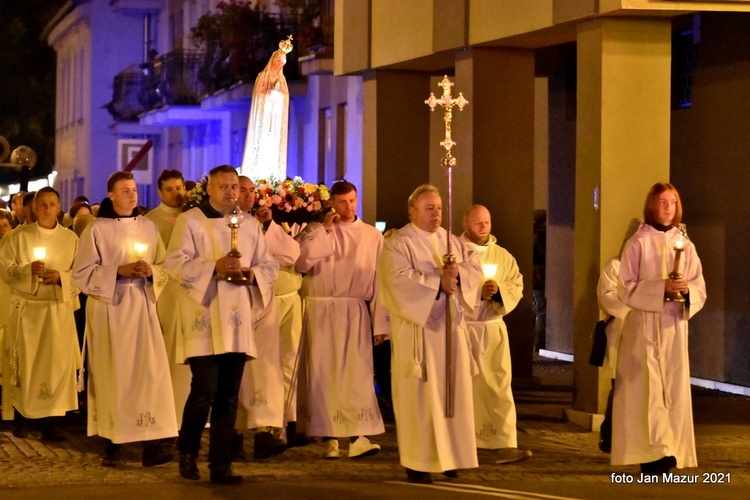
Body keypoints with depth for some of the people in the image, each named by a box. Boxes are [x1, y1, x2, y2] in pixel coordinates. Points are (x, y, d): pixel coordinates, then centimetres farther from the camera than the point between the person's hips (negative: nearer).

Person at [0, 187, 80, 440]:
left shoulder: (71, 239, 6)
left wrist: (60, 276, -16)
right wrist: (28, 269, -18)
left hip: (58, 309, 1)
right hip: (25, 308, -1)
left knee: (57, 363, -5)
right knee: (23, 363, 0)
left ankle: (51, 422, -1)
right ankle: (21, 417, 13)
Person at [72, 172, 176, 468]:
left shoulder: (148, 228, 11)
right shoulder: (96, 230, 1)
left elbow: (165, 269, 13)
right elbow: (81, 274, -4)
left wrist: (150, 271, -9)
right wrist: (118, 271, -15)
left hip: (142, 307, 3)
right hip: (108, 310, -3)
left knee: (149, 371, -7)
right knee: (113, 374, -3)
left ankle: (151, 444, -9)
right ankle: (111, 443, 4)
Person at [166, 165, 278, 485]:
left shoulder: (251, 225, 14)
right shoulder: (190, 221, 0)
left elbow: (270, 266, 14)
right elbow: (176, 263, -9)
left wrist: (254, 274, -8)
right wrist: (213, 267, -21)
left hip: (237, 319, 5)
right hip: (203, 317, -5)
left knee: (228, 394, 4)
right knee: (205, 388, -12)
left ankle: (220, 465, 10)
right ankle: (187, 453, 10)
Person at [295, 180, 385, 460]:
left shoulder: (373, 236, 8)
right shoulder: (315, 232, 8)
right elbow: (301, 261, -10)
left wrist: (380, 323, 0)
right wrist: (325, 230, -9)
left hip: (357, 313, 0)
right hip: (322, 311, 0)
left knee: (358, 373, -9)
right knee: (325, 373, -1)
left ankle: (358, 437, -13)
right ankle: (329, 438, 2)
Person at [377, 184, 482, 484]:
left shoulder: (450, 241, 16)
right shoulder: (398, 243, -4)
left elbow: (475, 269, 7)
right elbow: (400, 279, -19)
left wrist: (458, 273, -15)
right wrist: (439, 283, -20)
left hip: (450, 327, 6)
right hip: (417, 328, -6)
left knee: (452, 391, 5)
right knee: (420, 395, -6)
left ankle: (447, 454, 12)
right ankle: (418, 462, -3)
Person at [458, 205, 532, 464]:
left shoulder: (502, 256, 11)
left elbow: (517, 287, 5)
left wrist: (498, 290, -15)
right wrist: (478, 291, -16)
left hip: (492, 329, 2)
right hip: (458, 328, -2)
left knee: (498, 386, -5)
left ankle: (505, 445, -8)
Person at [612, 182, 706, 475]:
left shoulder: (686, 246, 9)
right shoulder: (638, 244, -2)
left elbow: (700, 290, 8)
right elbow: (626, 288, -6)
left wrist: (687, 290, -15)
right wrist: (661, 287, -19)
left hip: (674, 327, 4)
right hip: (644, 326, -4)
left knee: (672, 392, 1)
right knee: (647, 392, -11)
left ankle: (667, 454, 6)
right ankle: (653, 458, -14)